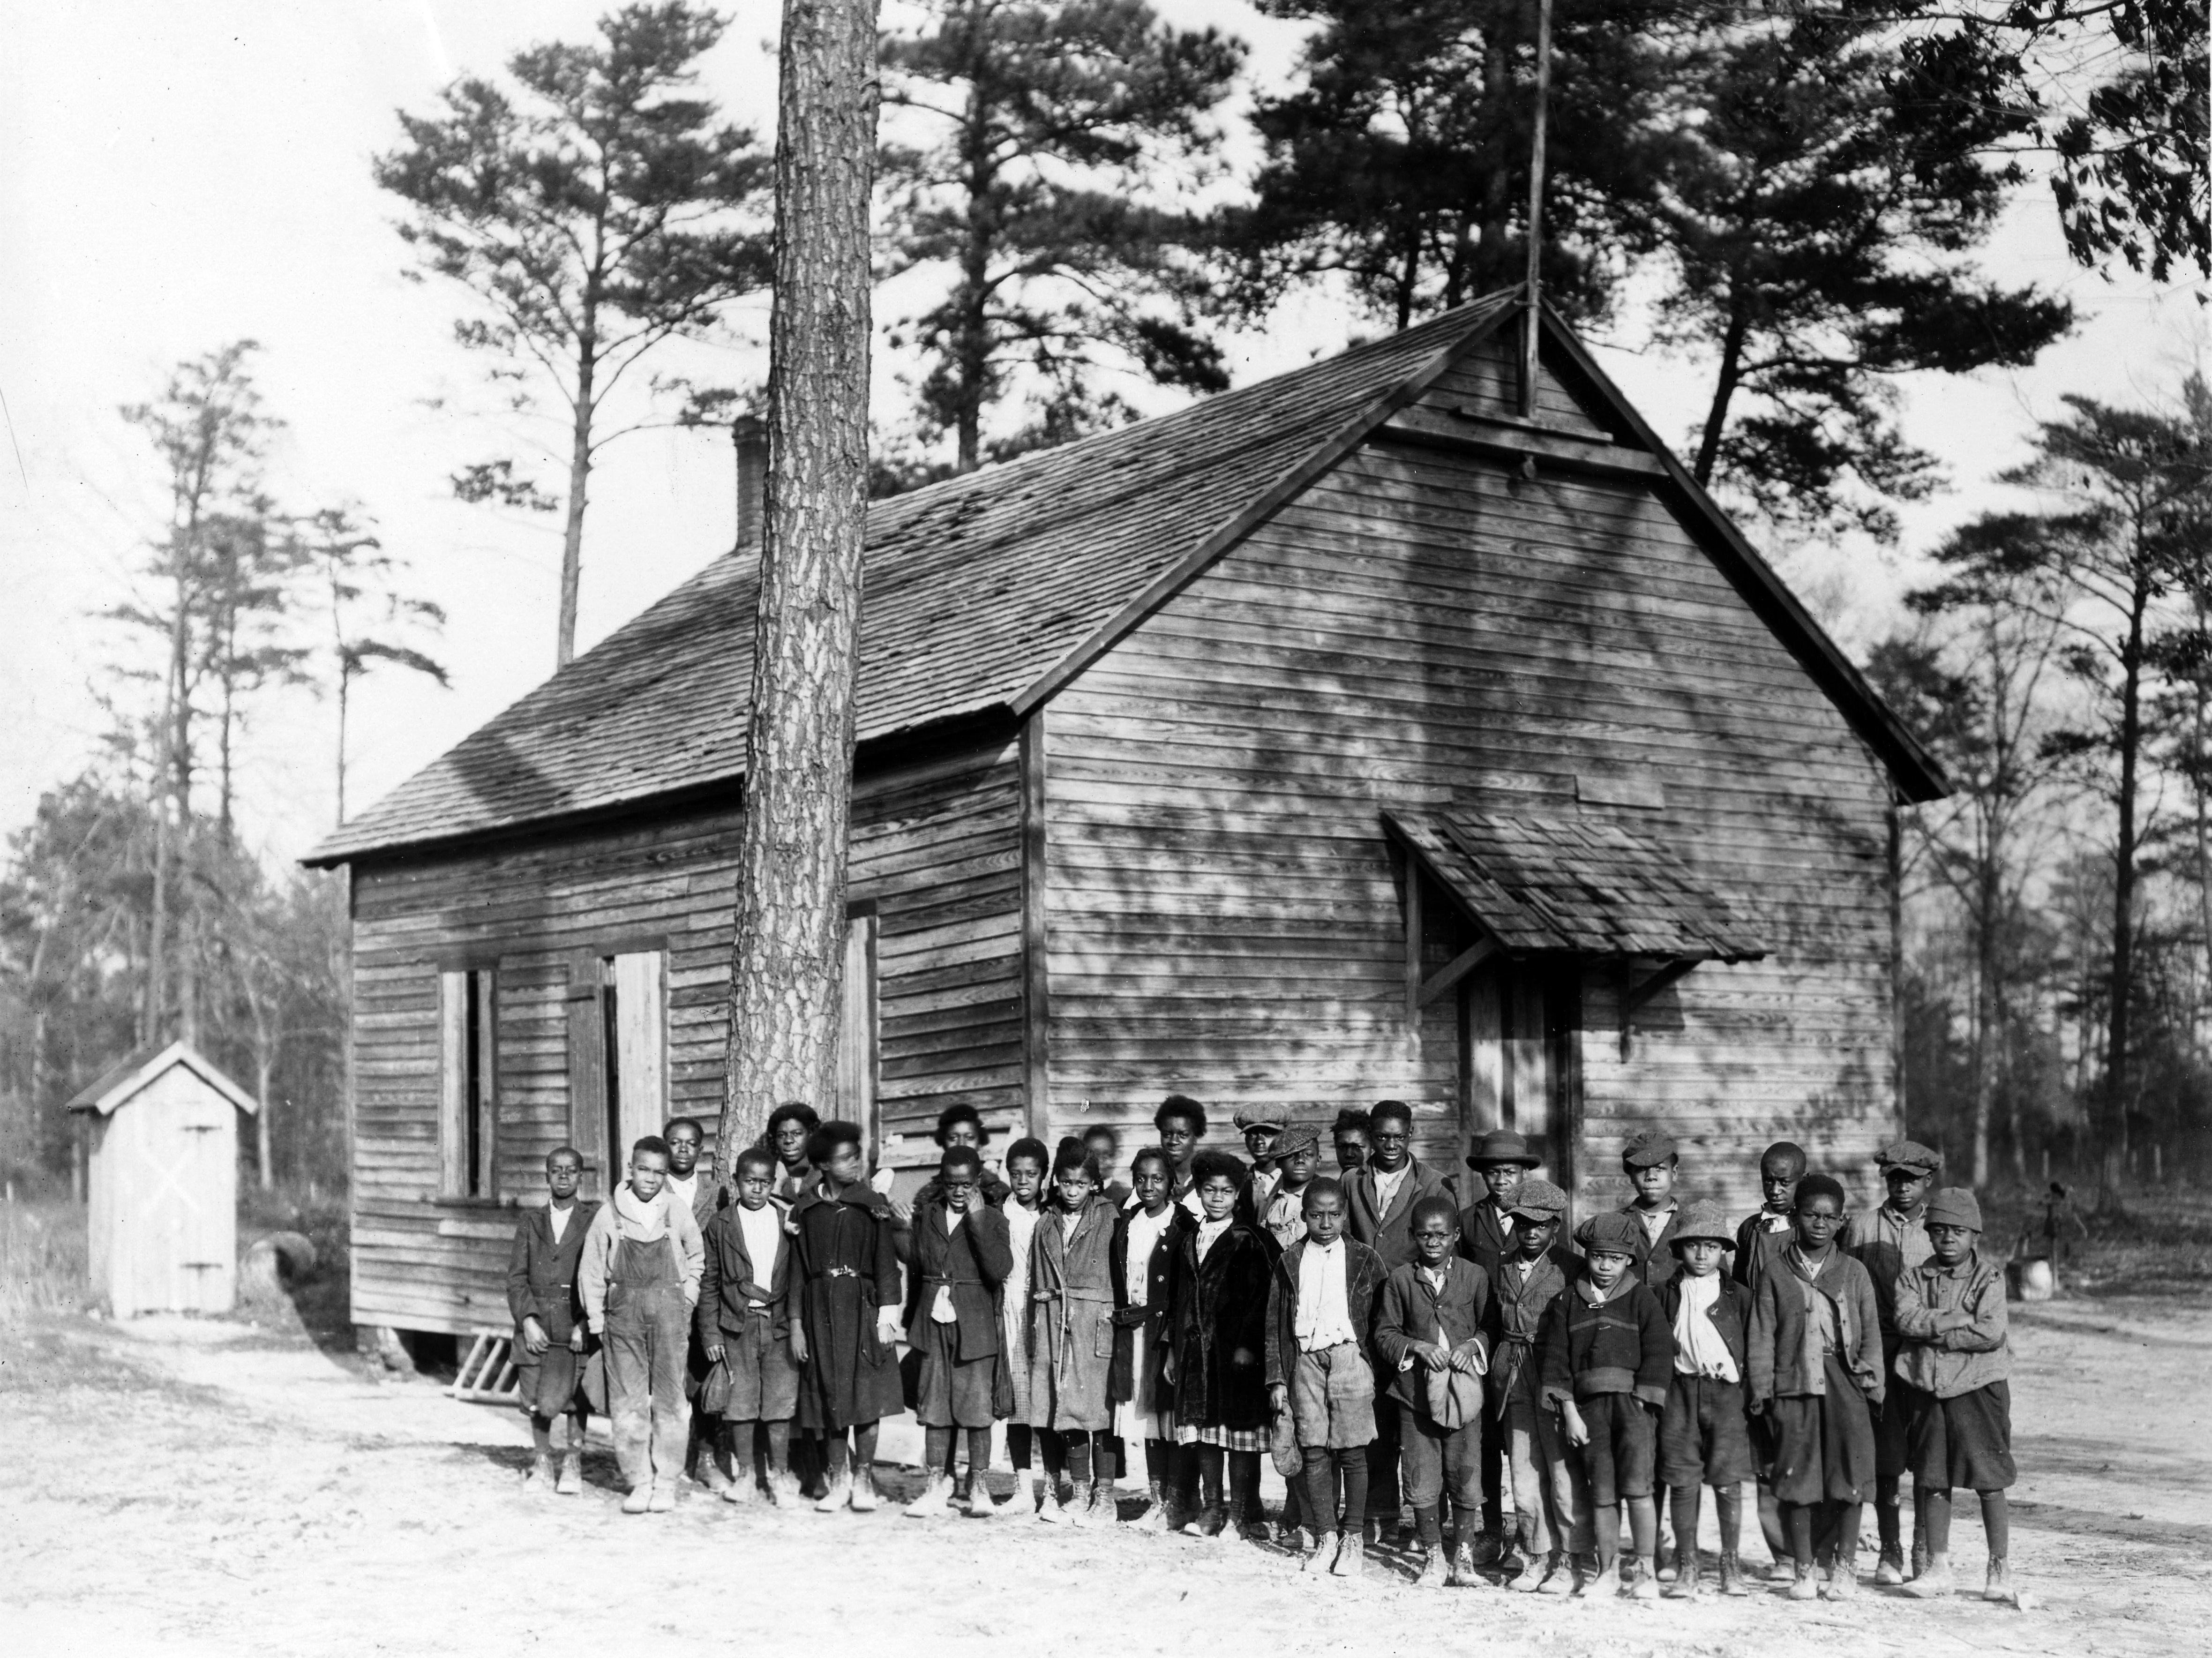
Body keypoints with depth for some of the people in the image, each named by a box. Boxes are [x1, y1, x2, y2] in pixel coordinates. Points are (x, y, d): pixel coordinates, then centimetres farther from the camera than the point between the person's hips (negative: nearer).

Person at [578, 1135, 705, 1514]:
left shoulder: (678, 1213, 1)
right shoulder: (609, 1215, 1)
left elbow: (696, 1258, 15)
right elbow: (591, 1270, 6)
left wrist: (686, 1299, 7)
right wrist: (597, 1319, 4)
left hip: (669, 1311, 0)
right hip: (623, 1311, 0)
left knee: (669, 1398, 1)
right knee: (627, 1401, 1)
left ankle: (666, 1483, 8)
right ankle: (639, 1482, 8)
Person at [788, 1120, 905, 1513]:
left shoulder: (872, 1205, 0)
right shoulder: (805, 1211, 4)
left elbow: (886, 1263, 0)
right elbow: (798, 1269, 7)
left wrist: (887, 1317, -6)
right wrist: (796, 1324, 2)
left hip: (863, 1308, -1)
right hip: (820, 1310, 1)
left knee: (867, 1394, -2)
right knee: (829, 1396, 3)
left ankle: (863, 1479, 8)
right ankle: (838, 1480, 13)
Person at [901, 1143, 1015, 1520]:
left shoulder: (992, 1220, -2)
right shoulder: (925, 1214, 9)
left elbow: (1000, 1270, -17)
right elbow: (915, 1268, 14)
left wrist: (978, 1219, -19)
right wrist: (912, 1319, 11)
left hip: (976, 1328, -3)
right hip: (933, 1323, 3)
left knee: (978, 1409, 0)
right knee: (935, 1407, 4)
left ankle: (978, 1485, 9)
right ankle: (936, 1484, 10)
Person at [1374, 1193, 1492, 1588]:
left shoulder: (1475, 1276, 3)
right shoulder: (1401, 1279, 3)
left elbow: (1491, 1326, 8)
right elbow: (1384, 1333, 5)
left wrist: (1473, 1345, -11)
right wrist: (1417, 1347, -10)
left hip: (1464, 1389, 0)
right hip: (1416, 1392, 0)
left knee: (1466, 1478, 1)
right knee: (1422, 1482, 2)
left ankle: (1463, 1557, 15)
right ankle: (1432, 1558, 15)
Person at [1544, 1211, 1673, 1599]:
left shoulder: (1642, 1299, 5)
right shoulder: (1569, 1302, 11)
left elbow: (1659, 1354, 0)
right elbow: (1556, 1356, 8)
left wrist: (1639, 1406, -8)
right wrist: (1569, 1411, 0)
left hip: (1633, 1403, -2)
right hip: (1588, 1405, 2)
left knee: (1637, 1485, -11)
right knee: (1601, 1493, 3)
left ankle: (1646, 1570, -3)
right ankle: (1608, 1571, 11)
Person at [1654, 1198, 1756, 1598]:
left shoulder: (1738, 1296, 6)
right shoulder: (1666, 1294, 7)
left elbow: (1751, 1348, 7)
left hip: (1725, 1390, -1)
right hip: (1679, 1390, 1)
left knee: (1727, 1482, 0)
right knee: (1681, 1482, 1)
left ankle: (1731, 1566, 12)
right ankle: (1686, 1568, 8)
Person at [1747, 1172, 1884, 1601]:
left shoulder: (1854, 1273, 9)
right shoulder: (1777, 1276, 7)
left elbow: (1871, 1331, 9)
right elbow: (1762, 1336, 6)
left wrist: (1871, 1381, -1)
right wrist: (1762, 1389, -1)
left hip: (1845, 1385, 0)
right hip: (1795, 1385, 0)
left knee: (1849, 1476, -1)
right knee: (1797, 1478, 1)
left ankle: (1844, 1567, 12)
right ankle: (1804, 1570, 11)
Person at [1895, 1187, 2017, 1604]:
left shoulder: (1989, 1277, -3)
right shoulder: (1915, 1278, 7)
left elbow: (1991, 1333, -15)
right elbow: (1907, 1319, -10)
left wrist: (1934, 1333, -10)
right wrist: (1959, 1321, -16)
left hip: (1980, 1387, -3)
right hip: (1927, 1388, 3)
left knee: (1989, 1481, 1)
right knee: (1932, 1480, 7)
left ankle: (1999, 1570, 10)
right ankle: (1937, 1568, 15)